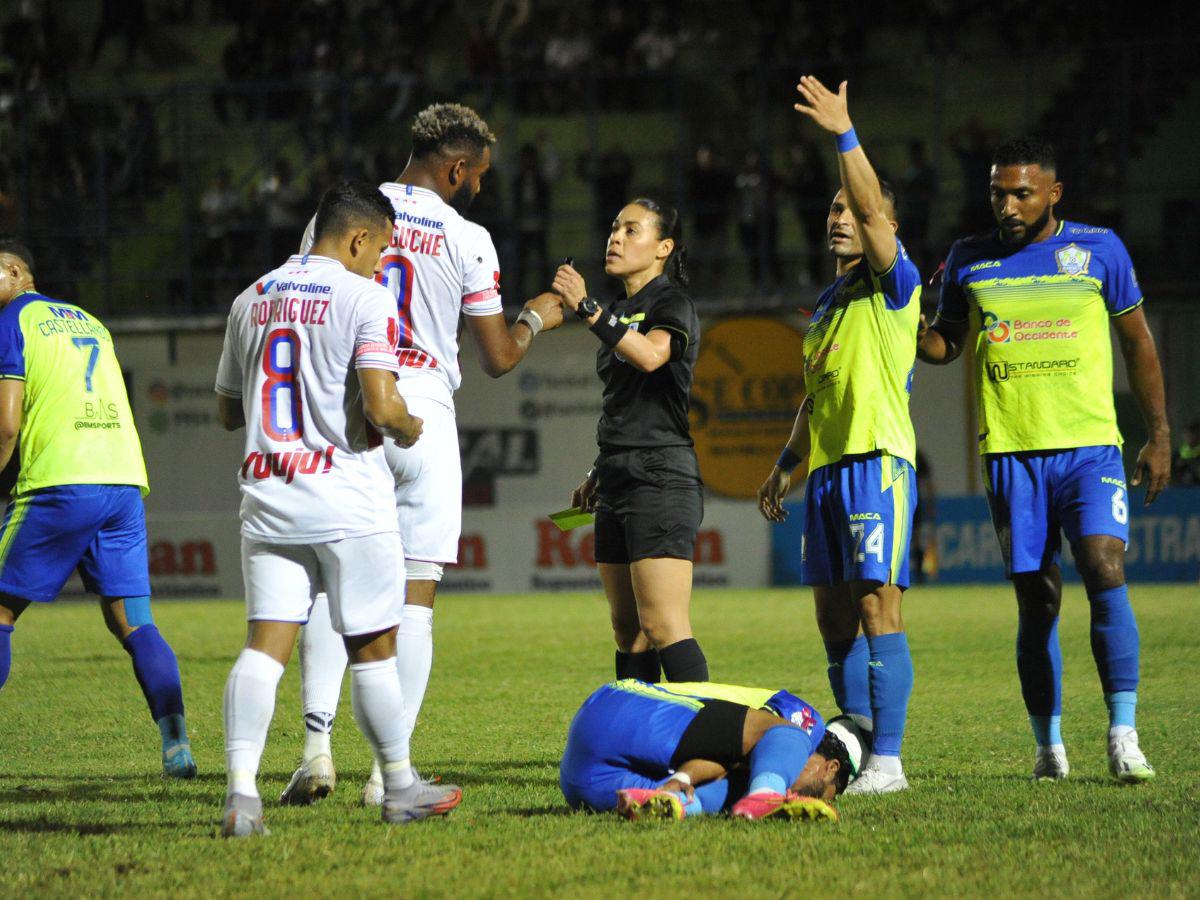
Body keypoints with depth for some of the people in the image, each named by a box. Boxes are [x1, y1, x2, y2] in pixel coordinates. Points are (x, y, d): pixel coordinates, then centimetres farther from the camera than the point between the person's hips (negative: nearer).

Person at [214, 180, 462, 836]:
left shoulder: (251, 300, 12)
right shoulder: (364, 298, -7)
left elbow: (228, 411, 19)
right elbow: (381, 406, -17)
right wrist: (408, 430, 4)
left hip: (267, 497, 5)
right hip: (346, 500, -5)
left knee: (265, 643, -2)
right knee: (372, 648, 7)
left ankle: (241, 789, -18)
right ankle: (400, 789, 17)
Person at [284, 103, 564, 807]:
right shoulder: (466, 241, -2)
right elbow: (499, 358, 4)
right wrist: (536, 320, 25)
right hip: (422, 418, -2)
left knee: (331, 584, 10)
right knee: (415, 596, 2)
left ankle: (318, 743, -7)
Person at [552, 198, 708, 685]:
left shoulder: (672, 303, -6)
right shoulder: (620, 312, 20)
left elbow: (650, 354, -29)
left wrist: (587, 309, -33)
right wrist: (598, 474, 22)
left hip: (661, 479, -9)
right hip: (618, 479, 9)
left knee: (663, 627, -16)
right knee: (628, 630, 9)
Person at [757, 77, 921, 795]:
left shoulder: (894, 284, -1)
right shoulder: (829, 301, 22)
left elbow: (873, 211, -19)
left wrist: (844, 133, -26)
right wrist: (788, 465, 20)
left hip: (877, 461, -8)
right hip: (826, 467, 8)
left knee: (877, 605, -13)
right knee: (835, 615, 7)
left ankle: (888, 761, -16)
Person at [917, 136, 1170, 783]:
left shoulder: (1099, 250, 4)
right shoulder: (969, 261, 9)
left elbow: (1137, 342, 11)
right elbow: (944, 344, 19)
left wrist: (1159, 436, 9)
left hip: (1090, 445, -2)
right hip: (1011, 454, 2)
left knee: (1105, 571, -18)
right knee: (1036, 599, 2)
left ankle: (1123, 737, -17)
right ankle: (1049, 746, 11)